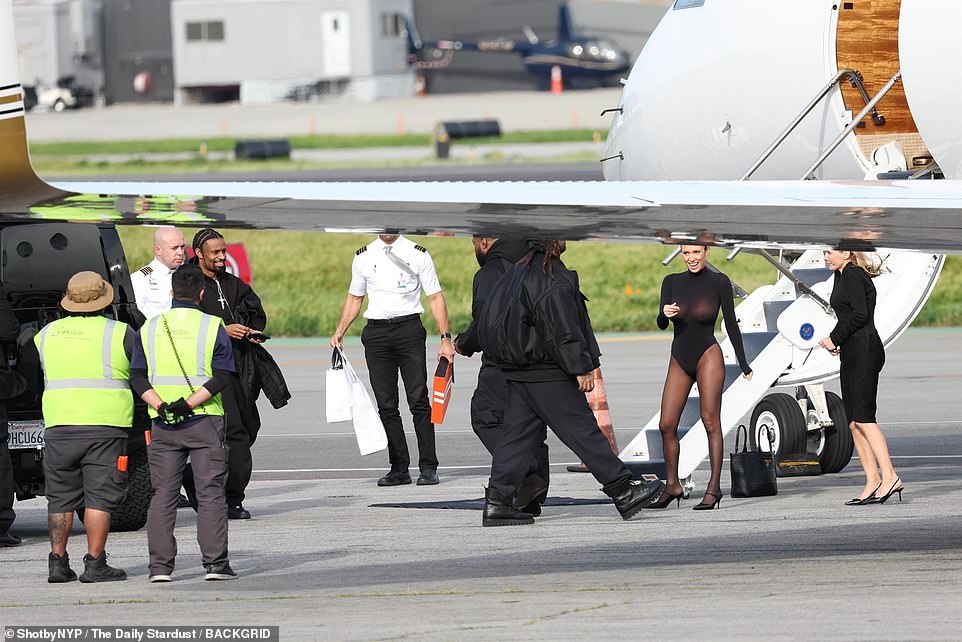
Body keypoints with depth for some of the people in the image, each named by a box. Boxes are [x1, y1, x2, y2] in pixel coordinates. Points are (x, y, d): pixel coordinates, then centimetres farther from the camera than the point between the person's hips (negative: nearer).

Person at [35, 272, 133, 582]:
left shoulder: (46, 334, 10)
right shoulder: (119, 333, -3)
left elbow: (35, 379, 16)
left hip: (58, 425, 4)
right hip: (105, 425, -3)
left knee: (60, 498, 11)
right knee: (99, 497, -2)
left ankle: (57, 561, 10)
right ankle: (95, 563, -5)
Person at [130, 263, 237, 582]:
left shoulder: (150, 328, 5)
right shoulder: (213, 327, -4)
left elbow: (137, 378, 0)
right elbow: (221, 377, -11)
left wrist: (161, 406, -10)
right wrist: (190, 403, -15)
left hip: (162, 424, 2)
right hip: (205, 423, -2)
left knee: (163, 494, 6)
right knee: (210, 493, 1)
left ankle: (160, 565, 2)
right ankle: (215, 563, -3)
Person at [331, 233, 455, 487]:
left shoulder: (418, 255, 4)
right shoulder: (363, 257, 12)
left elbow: (435, 297, 3)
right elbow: (354, 297, 19)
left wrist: (445, 338, -4)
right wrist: (339, 331, 7)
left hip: (408, 326, -3)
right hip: (376, 331, 3)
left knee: (418, 400, -8)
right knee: (386, 405, 1)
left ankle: (428, 467, -5)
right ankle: (399, 468, 5)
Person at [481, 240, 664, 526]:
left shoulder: (520, 271, 13)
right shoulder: (553, 280, -16)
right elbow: (563, 330, -20)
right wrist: (582, 368, -15)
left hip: (517, 372, 9)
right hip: (547, 374, -9)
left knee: (518, 434, 8)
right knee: (583, 430, -3)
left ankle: (497, 502, 2)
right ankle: (622, 491, 3)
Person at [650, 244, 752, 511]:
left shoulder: (719, 282, -2)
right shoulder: (672, 282, 7)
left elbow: (731, 323, 2)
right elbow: (661, 324, 1)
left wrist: (743, 363, 3)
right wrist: (665, 314, -23)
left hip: (708, 356, -4)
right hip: (679, 359, 4)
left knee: (711, 422, -6)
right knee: (667, 425, 0)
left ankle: (714, 488, -4)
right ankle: (672, 486, 12)